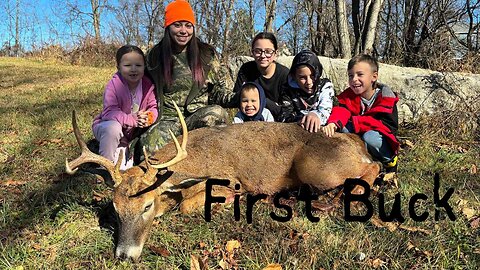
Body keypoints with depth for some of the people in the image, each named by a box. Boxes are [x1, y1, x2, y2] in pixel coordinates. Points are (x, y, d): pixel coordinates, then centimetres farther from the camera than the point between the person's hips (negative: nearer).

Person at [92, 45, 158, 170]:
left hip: (132, 132, 5)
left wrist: (149, 117, -29)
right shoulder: (114, 85, -25)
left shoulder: (147, 85, -11)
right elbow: (109, 112, -30)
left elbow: (153, 107, -5)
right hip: (107, 125, -5)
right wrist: (133, 120, -39)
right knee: (113, 128, -37)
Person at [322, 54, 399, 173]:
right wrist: (334, 123, -47)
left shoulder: (384, 97, -11)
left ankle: (389, 160, -7)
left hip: (382, 143, -3)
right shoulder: (349, 95, -2)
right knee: (341, 129, -23)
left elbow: (389, 125, -23)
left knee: (369, 136, -35)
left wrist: (353, 123, -28)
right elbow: (341, 110, -21)